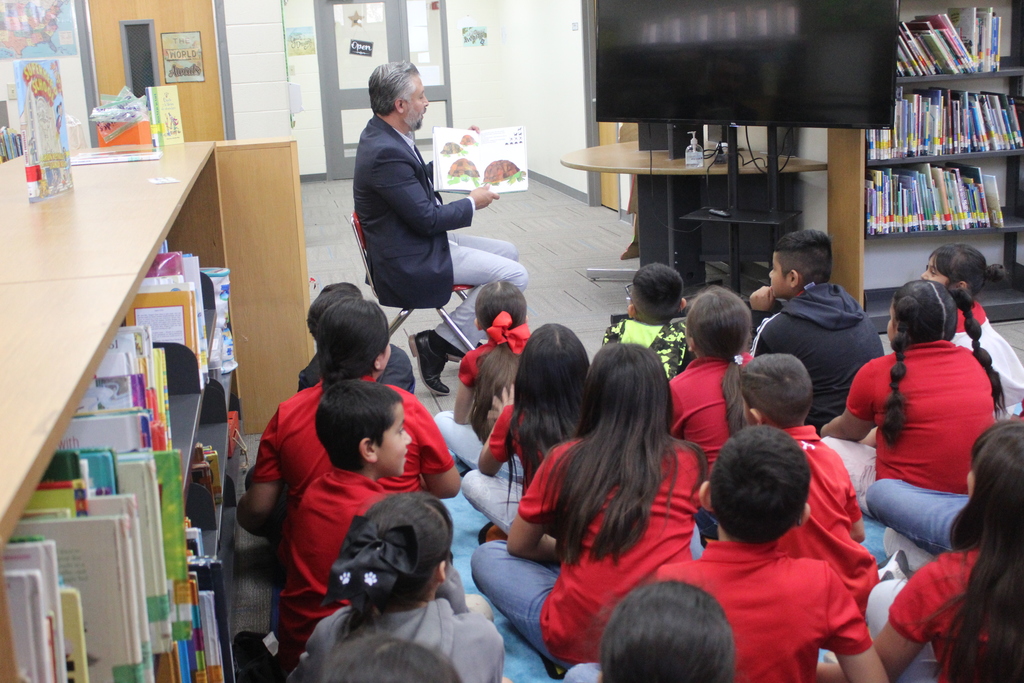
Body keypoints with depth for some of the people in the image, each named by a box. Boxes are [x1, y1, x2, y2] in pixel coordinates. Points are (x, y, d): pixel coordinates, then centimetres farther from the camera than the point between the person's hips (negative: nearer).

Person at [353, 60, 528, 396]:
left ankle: (473, 341, 22)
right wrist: (473, 203, -8)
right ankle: (437, 345, -6)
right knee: (515, 276, -12)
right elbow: (428, 218, -23)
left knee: (507, 252, 17)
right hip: (411, 263, -11)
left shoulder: (383, 136, 5)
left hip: (422, 242, 11)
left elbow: (421, 179, 22)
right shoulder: (386, 153, -26)